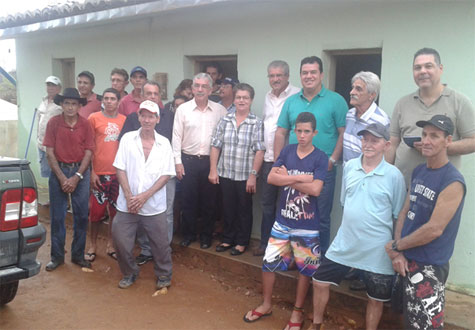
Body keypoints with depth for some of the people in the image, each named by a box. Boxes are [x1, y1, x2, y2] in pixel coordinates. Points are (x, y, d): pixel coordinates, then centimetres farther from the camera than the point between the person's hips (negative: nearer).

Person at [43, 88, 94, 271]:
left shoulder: (85, 124, -2)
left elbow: (88, 152, -2)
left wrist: (76, 177, -9)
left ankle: (78, 255, 18)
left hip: (80, 171, 1)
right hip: (58, 170, 0)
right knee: (57, 216, 4)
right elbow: (50, 152, -4)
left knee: (81, 215, 4)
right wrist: (62, 178, -10)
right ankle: (57, 256, 17)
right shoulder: (53, 123, -3)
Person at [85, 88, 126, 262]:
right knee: (96, 210, 3)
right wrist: (91, 172, -6)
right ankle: (93, 245, 20)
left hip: (118, 173, 3)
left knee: (115, 210, 10)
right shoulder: (93, 118, -1)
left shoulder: (124, 120, 6)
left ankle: (110, 244, 25)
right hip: (99, 173, -3)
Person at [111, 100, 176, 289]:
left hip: (154, 205, 0)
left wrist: (145, 196, -11)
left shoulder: (164, 144, 1)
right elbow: (120, 169, -1)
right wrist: (129, 196, -11)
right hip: (127, 205, 1)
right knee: (121, 240, 4)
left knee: (160, 243, 6)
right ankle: (129, 274, 28)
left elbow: (166, 174, -2)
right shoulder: (128, 139, 1)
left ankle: (164, 275, 29)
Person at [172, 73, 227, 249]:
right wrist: (178, 162, -3)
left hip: (211, 161, 0)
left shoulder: (220, 110, 1)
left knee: (209, 201, 9)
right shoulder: (183, 109, 0)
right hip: (188, 160, 0)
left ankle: (206, 235, 24)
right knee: (188, 200, 8)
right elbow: (177, 137, 1)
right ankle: (188, 234, 25)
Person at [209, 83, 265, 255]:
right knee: (228, 209, 15)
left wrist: (253, 175, -13)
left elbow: (259, 151, -10)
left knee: (244, 210, 10)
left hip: (245, 177, -3)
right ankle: (228, 239, 32)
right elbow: (215, 146, 5)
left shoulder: (257, 123, -6)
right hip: (225, 175, 3)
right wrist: (213, 170, 1)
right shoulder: (224, 120, 4)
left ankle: (241, 242, 26)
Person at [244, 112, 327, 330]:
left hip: (307, 225, -3)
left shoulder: (320, 158, -9)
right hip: (282, 220, 3)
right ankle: (266, 304, 29)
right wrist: (302, 177, -18)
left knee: (305, 269, 10)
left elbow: (315, 189, -20)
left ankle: (298, 311, 28)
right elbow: (271, 178, -9)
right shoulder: (287, 151, 2)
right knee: (269, 263, 8)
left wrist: (287, 178, -12)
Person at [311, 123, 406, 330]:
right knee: (320, 282, 11)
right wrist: (352, 226, 13)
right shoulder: (349, 167, -1)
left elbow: (399, 216, -4)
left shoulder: (394, 176, -12)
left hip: (377, 251, -4)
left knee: (375, 298, 13)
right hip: (344, 243, 4)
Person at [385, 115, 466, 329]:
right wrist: (398, 252, -5)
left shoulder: (453, 183, -19)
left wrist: (395, 246, -11)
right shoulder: (418, 171, 6)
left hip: (429, 266, -7)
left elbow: (434, 229, -22)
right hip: (407, 259, 7)